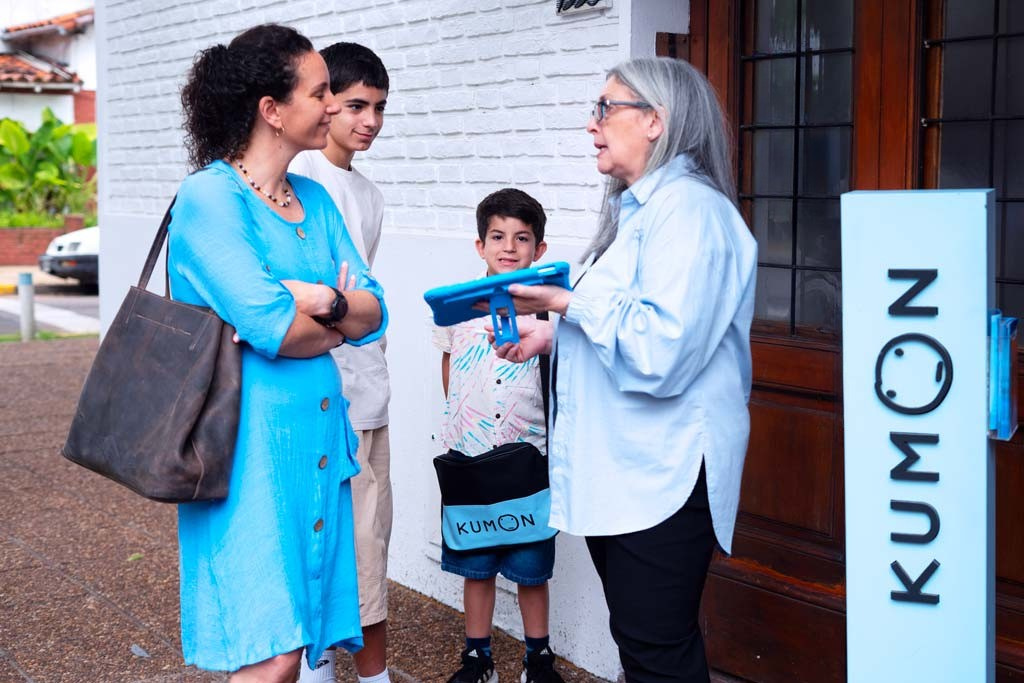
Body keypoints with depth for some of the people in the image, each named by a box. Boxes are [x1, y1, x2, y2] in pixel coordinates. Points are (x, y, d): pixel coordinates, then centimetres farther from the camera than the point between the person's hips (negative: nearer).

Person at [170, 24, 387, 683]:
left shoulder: (316, 200, 14)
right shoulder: (209, 196, -9)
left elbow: (375, 312, 7)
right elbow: (269, 327, -19)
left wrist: (328, 301, -14)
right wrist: (342, 323, 0)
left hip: (319, 433, 7)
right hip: (249, 438, -7)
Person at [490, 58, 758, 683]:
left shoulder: (688, 208, -16)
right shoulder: (638, 209, 16)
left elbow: (660, 352, -26)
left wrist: (571, 303, -15)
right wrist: (553, 335, 12)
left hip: (662, 476, -10)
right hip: (619, 469, 10)